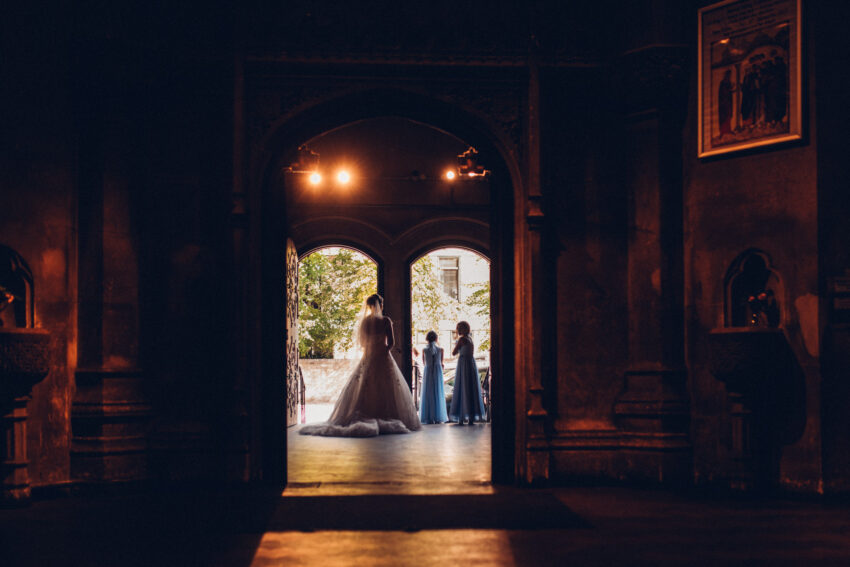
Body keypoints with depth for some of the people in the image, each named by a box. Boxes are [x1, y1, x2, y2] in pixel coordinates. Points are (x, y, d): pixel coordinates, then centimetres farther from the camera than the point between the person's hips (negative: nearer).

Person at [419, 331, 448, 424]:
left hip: (427, 372, 0)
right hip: (438, 372, 0)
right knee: (438, 394, 4)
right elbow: (441, 363, 9)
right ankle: (438, 418, 1)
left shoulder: (424, 350, -2)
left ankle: (429, 418, -2)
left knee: (427, 394, 3)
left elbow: (424, 362, 11)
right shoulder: (440, 349, -2)